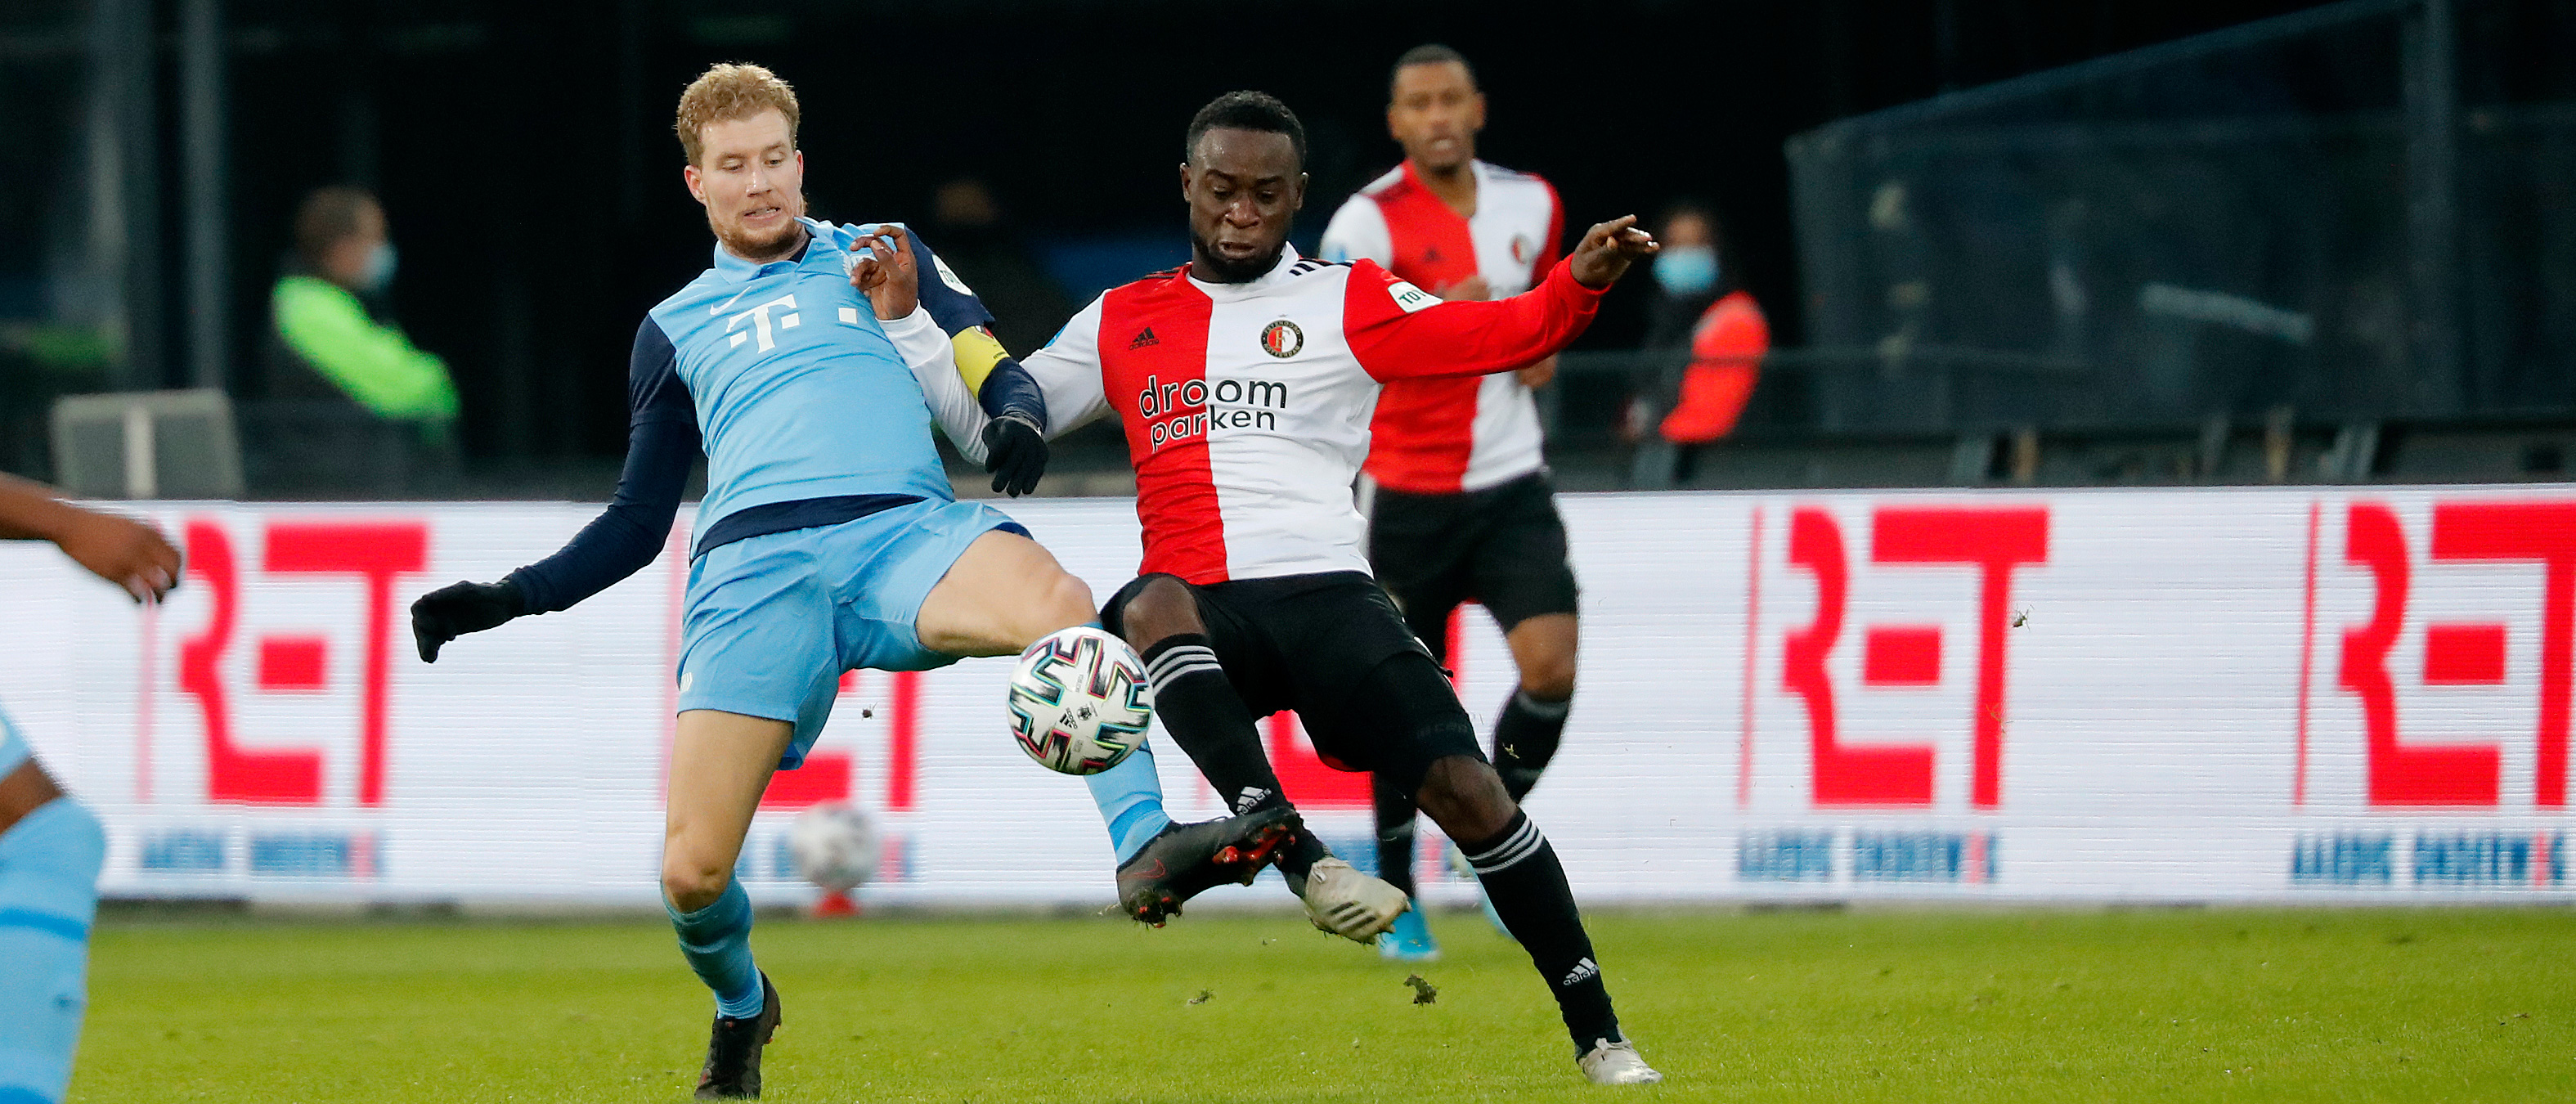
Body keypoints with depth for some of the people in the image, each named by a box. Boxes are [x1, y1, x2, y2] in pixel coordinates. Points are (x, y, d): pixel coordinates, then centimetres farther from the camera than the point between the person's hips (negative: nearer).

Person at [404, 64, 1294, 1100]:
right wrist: (507, 598, 20)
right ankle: (739, 1007, 21)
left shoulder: (880, 259, 23)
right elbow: (637, 521, 31)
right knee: (691, 875, -13)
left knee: (1058, 601, -38)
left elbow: (994, 387, 16)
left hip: (903, 530, -1)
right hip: (753, 565, 1)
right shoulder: (676, 329, 27)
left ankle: (1144, 845, -50)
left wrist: (1013, 424, -8)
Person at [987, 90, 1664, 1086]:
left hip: (1326, 593, -1)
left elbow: (1500, 334, 1)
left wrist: (1577, 284, -19)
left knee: (1465, 788, -15)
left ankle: (1597, 1035, -3)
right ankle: (1304, 862, -46)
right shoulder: (1124, 322, 19)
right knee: (1151, 608, -37)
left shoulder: (1348, 303, 11)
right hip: (1198, 605, 1)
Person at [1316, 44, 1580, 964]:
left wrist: (1542, 346, 6)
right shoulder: (1369, 222, -11)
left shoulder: (1530, 203, 5)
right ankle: (1395, 893, 22)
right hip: (1408, 494, -3)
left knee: (1553, 666, -14)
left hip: (1511, 482, 3)